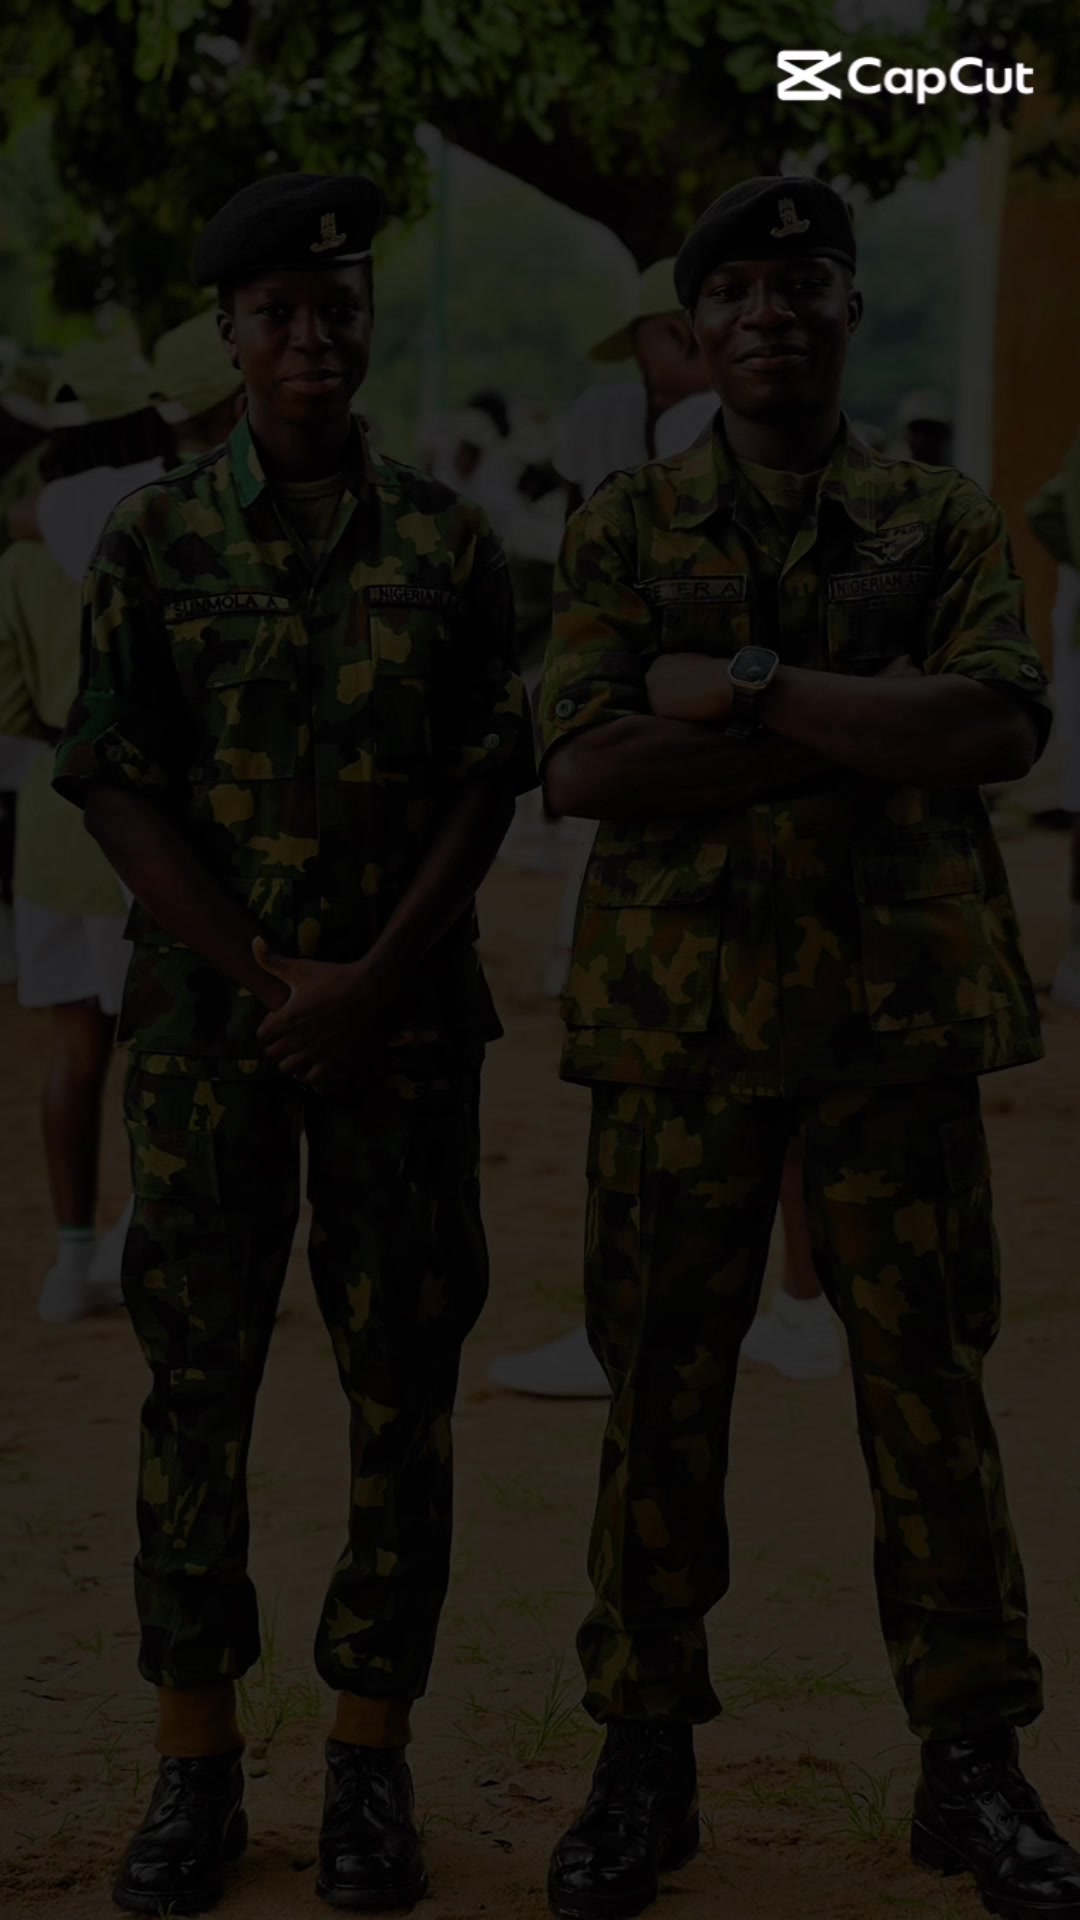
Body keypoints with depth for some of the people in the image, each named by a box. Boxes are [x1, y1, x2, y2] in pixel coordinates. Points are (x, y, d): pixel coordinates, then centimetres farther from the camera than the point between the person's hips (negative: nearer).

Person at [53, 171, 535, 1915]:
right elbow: (118, 789, -2)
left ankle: (372, 1766, 11)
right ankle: (197, 1765, 10)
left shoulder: (445, 543, 4)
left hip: (405, 1024, 1)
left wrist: (369, 984, -11)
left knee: (402, 1382, 2)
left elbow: (488, 785, 0)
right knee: (199, 1379, 1)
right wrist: (268, 982, -10)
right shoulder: (157, 542, 2)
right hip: (207, 1021, 0)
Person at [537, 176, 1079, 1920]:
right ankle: (644, 1761, 15)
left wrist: (754, 689, -15)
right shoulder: (623, 533, 7)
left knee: (929, 1389, 3)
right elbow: (583, 766, -9)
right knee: (661, 1393, 5)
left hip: (897, 1012, 0)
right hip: (677, 1015, 0)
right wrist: (869, 735, -13)